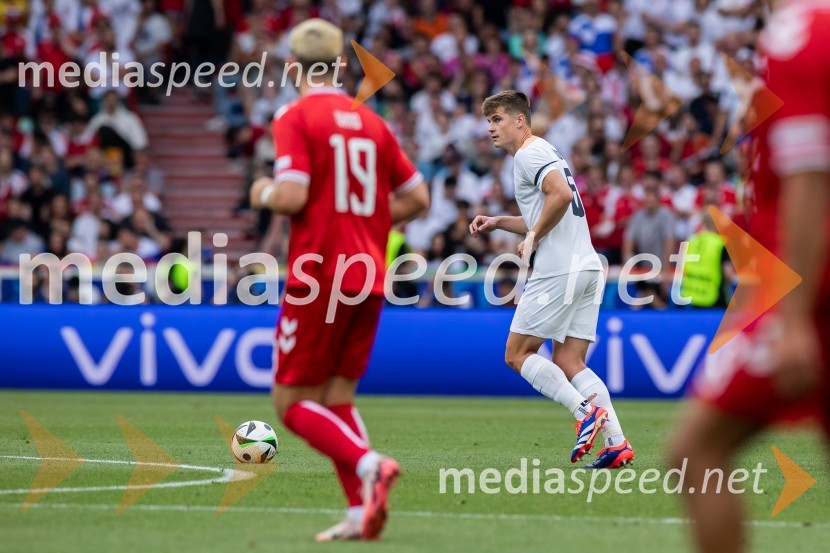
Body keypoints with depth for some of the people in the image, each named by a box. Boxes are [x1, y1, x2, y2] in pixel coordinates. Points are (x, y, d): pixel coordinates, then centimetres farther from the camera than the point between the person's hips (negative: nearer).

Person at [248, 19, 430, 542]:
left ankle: (368, 464, -22)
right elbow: (417, 198, 13)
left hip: (318, 276, -6)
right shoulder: (371, 121, 11)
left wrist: (263, 193, 4)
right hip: (370, 277, 6)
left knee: (293, 402, 1)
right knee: (337, 398, 12)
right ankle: (360, 511, -3)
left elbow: (293, 196, -17)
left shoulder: (296, 117, -7)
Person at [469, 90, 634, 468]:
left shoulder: (530, 154, -7)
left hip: (558, 271, -10)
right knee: (568, 364, 7)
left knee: (517, 355, -2)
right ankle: (616, 441, -5)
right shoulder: (543, 152, 24)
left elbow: (561, 194, -25)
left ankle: (586, 410, -16)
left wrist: (533, 237, -13)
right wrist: (498, 223, 23)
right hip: (587, 268, 10)